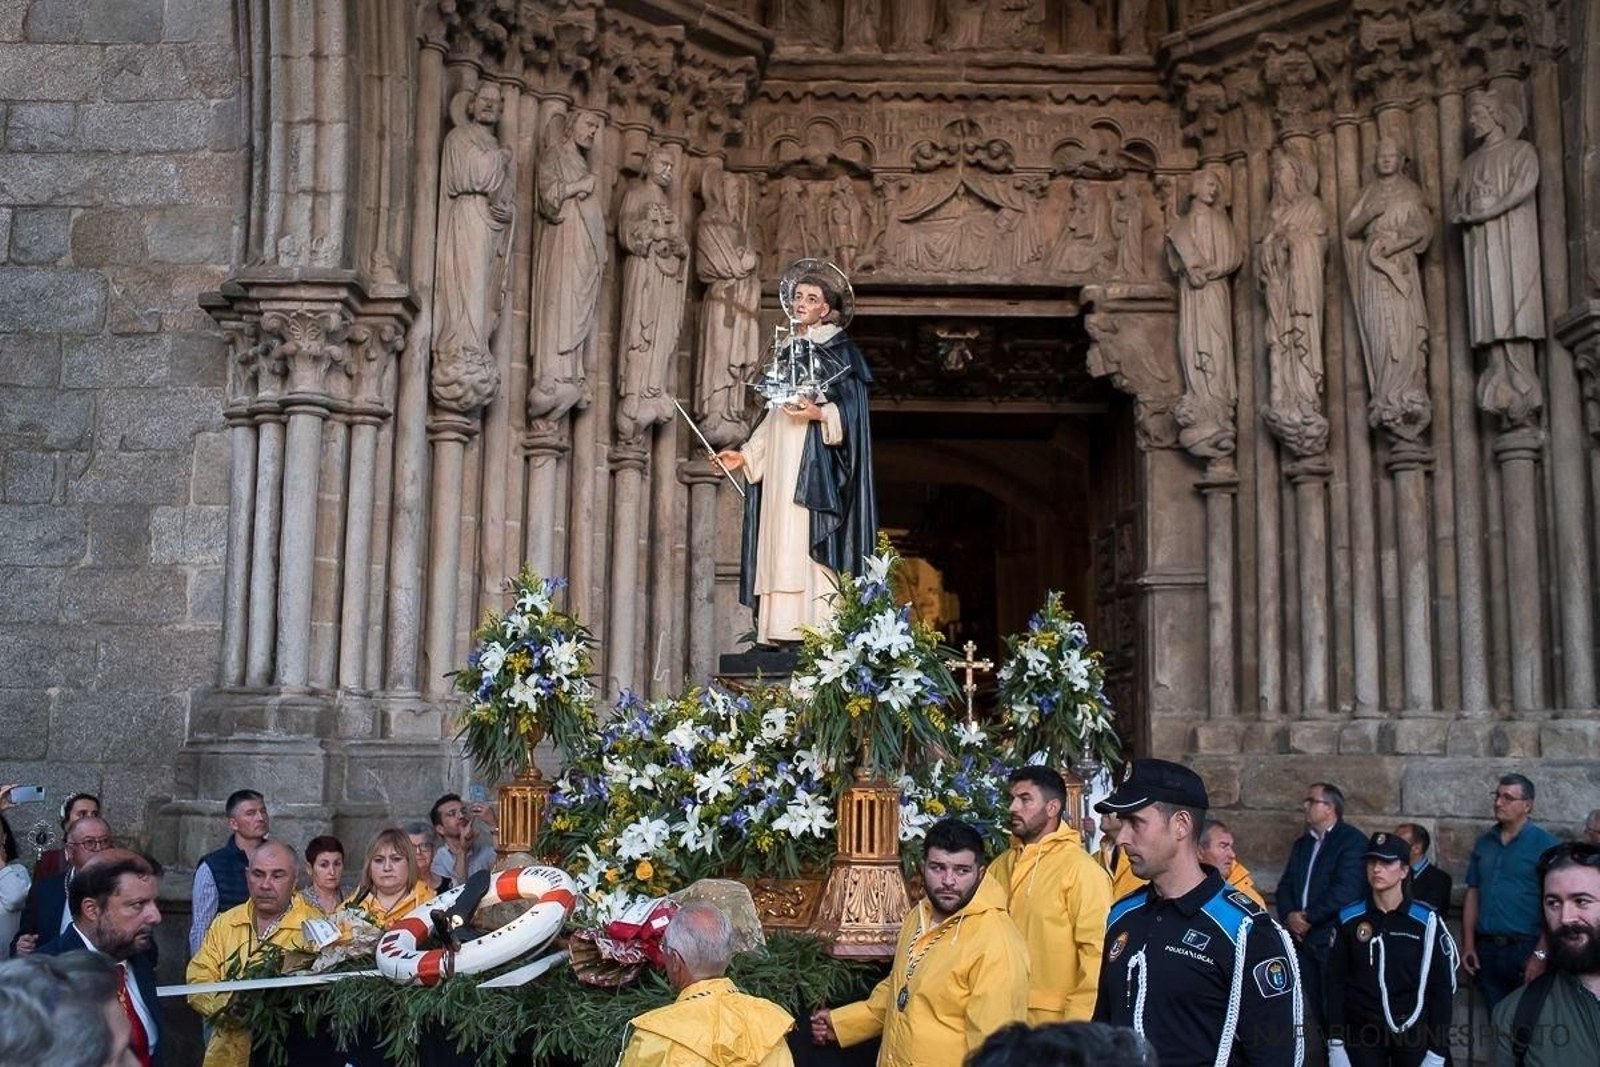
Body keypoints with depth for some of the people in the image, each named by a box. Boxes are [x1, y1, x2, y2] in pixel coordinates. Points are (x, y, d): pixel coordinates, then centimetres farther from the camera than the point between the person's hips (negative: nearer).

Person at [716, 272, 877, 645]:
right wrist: (746, 453, 17)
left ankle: (819, 628, -18)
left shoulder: (838, 349, 2)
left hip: (815, 461, -7)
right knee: (781, 545, -1)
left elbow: (850, 408, -7)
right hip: (780, 462, 7)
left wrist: (819, 413, -25)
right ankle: (780, 629, -3)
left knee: (808, 543, -15)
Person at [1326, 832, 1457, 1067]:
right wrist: (1336, 1044, -2)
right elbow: (1336, 982, 2)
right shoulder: (1349, 919, -2)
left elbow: (1442, 988, -3)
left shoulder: (1426, 921, -7)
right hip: (1362, 1035, 1)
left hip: (1413, 1035, -1)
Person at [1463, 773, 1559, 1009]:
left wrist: (1541, 954, -16)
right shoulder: (1484, 843, 10)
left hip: (1526, 949, -5)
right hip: (1486, 950, 5)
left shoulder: (1545, 843, -6)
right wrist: (1468, 945, 6)